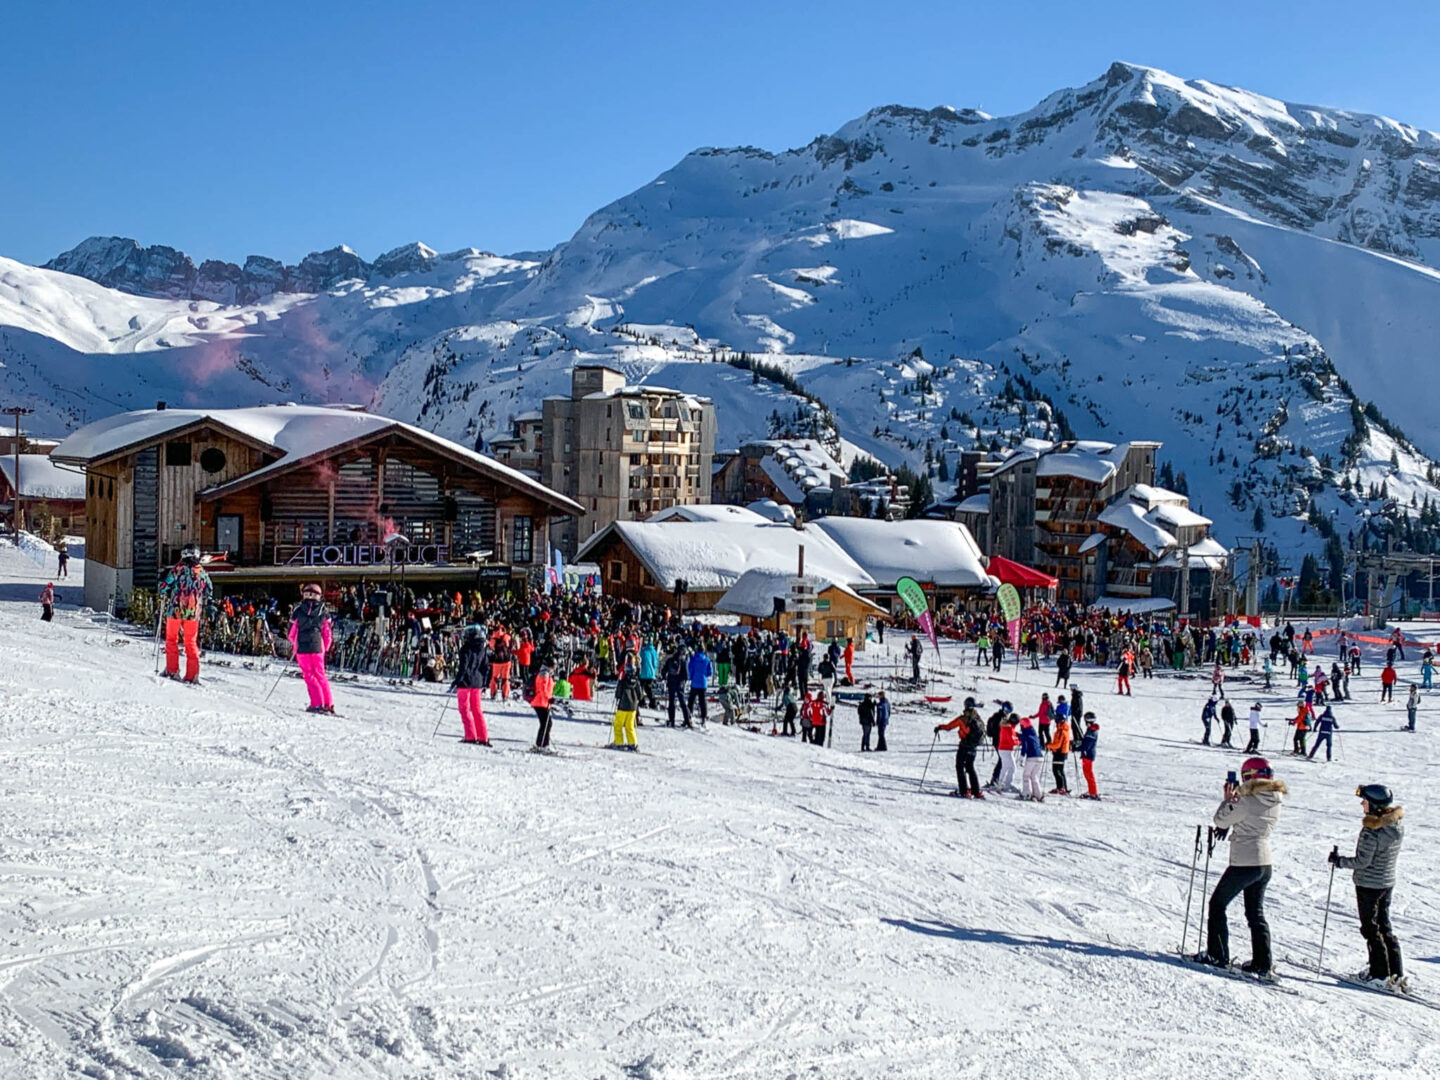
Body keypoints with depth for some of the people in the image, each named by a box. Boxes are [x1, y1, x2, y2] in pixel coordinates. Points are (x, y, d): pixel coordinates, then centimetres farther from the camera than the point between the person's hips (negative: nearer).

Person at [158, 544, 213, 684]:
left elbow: (164, 587, -7)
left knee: (171, 639, 12)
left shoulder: (178, 569, -6)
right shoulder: (202, 572, 5)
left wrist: (163, 600, 11)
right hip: (193, 612, 3)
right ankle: (192, 675, 5)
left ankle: (172, 671, 8)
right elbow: (208, 593, 12)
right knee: (191, 643, 10)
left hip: (175, 609, -3)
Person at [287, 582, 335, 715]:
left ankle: (317, 704, -3)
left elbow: (291, 633, 5)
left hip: (302, 647, -2)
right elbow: (327, 633, 6)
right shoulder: (323, 611, 5)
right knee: (320, 675, 13)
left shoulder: (298, 610, 0)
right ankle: (329, 704, 10)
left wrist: (293, 645, 24)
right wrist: (325, 649, 17)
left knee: (309, 675, 5)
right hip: (317, 647, 2)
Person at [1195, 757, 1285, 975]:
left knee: (1217, 904, 9)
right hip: (1265, 864, 8)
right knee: (1256, 913, 17)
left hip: (1244, 864, -7)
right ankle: (1262, 963, 14)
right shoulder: (1275, 803, 5)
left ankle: (1218, 956, 8)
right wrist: (1236, 799, 9)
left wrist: (1227, 799, 4)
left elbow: (1221, 821, -8)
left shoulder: (1248, 802, -19)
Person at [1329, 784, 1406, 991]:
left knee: (1371, 929, 5)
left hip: (1368, 884, -8)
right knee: (1384, 927, 16)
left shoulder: (1371, 830, -24)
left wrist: (1339, 860, -8)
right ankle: (1397, 974, 17)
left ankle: (1380, 974, 9)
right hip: (1388, 882, 8)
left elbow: (1362, 861, -21)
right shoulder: (1398, 827, 1)